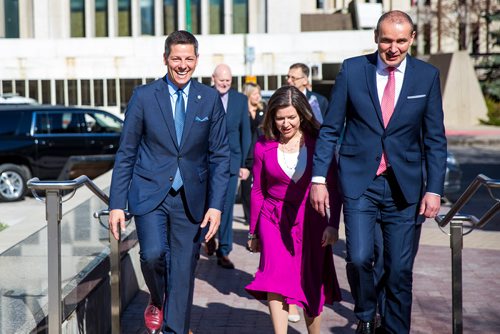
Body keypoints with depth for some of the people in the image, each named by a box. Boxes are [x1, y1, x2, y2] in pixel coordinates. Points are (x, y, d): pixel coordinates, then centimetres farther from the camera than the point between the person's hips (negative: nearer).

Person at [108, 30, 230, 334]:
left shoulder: (210, 99, 3)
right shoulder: (144, 96, 0)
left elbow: (220, 156, 3)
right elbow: (126, 154, 2)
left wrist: (216, 205, -5)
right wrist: (117, 204, -2)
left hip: (191, 198, 1)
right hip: (150, 194, -1)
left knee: (183, 273, 3)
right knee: (153, 254, -21)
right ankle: (157, 301, 12)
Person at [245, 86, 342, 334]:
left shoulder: (318, 143, -5)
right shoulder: (263, 147, -1)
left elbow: (333, 187, -2)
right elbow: (258, 191, 8)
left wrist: (333, 224, -10)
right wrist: (253, 231, 12)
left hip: (310, 220, 0)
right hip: (274, 220, 0)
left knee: (311, 284, 9)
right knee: (276, 277, -17)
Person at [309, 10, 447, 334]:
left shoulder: (427, 76, 2)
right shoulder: (352, 69, 0)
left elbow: (435, 139, 4)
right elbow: (330, 129, 3)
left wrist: (434, 189, -3)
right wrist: (318, 178, -3)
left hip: (405, 186, 1)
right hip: (360, 183, -1)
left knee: (400, 270, 3)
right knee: (359, 258, -13)